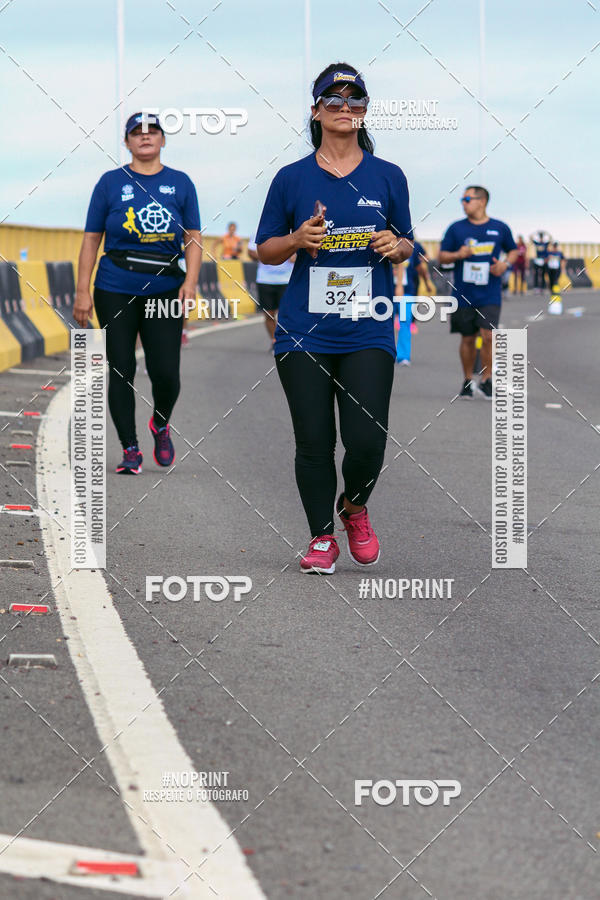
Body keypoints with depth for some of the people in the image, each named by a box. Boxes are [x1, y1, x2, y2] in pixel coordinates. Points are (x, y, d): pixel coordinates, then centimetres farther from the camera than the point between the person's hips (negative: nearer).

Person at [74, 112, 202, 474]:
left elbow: (193, 237, 7)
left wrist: (190, 280, -8)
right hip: (116, 292, 0)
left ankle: (161, 425, 24)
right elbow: (91, 239, 4)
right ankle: (130, 450, 9)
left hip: (165, 291, 0)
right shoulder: (112, 182, 5)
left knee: (166, 372, -7)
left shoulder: (180, 183, 8)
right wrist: (83, 292, -1)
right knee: (121, 371, 0)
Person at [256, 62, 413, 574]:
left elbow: (408, 246, 17)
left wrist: (396, 245, -6)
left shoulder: (388, 177, 9)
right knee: (314, 442, 0)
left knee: (367, 440, -10)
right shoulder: (292, 178, 6)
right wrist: (298, 239, -9)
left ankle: (355, 508, 21)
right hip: (304, 333, 0)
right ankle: (322, 537, 17)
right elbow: (264, 251, 11)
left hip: (368, 333, 0)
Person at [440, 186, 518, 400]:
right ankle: (468, 381, 22)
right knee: (467, 339, 7)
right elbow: (442, 256, 7)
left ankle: (486, 380, 2)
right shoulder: (456, 228, 4)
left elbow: (513, 250, 18)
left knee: (488, 335, -13)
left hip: (490, 296, -1)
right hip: (463, 295, 1)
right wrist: (458, 255, -12)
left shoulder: (500, 228, 4)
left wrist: (505, 264, -3)